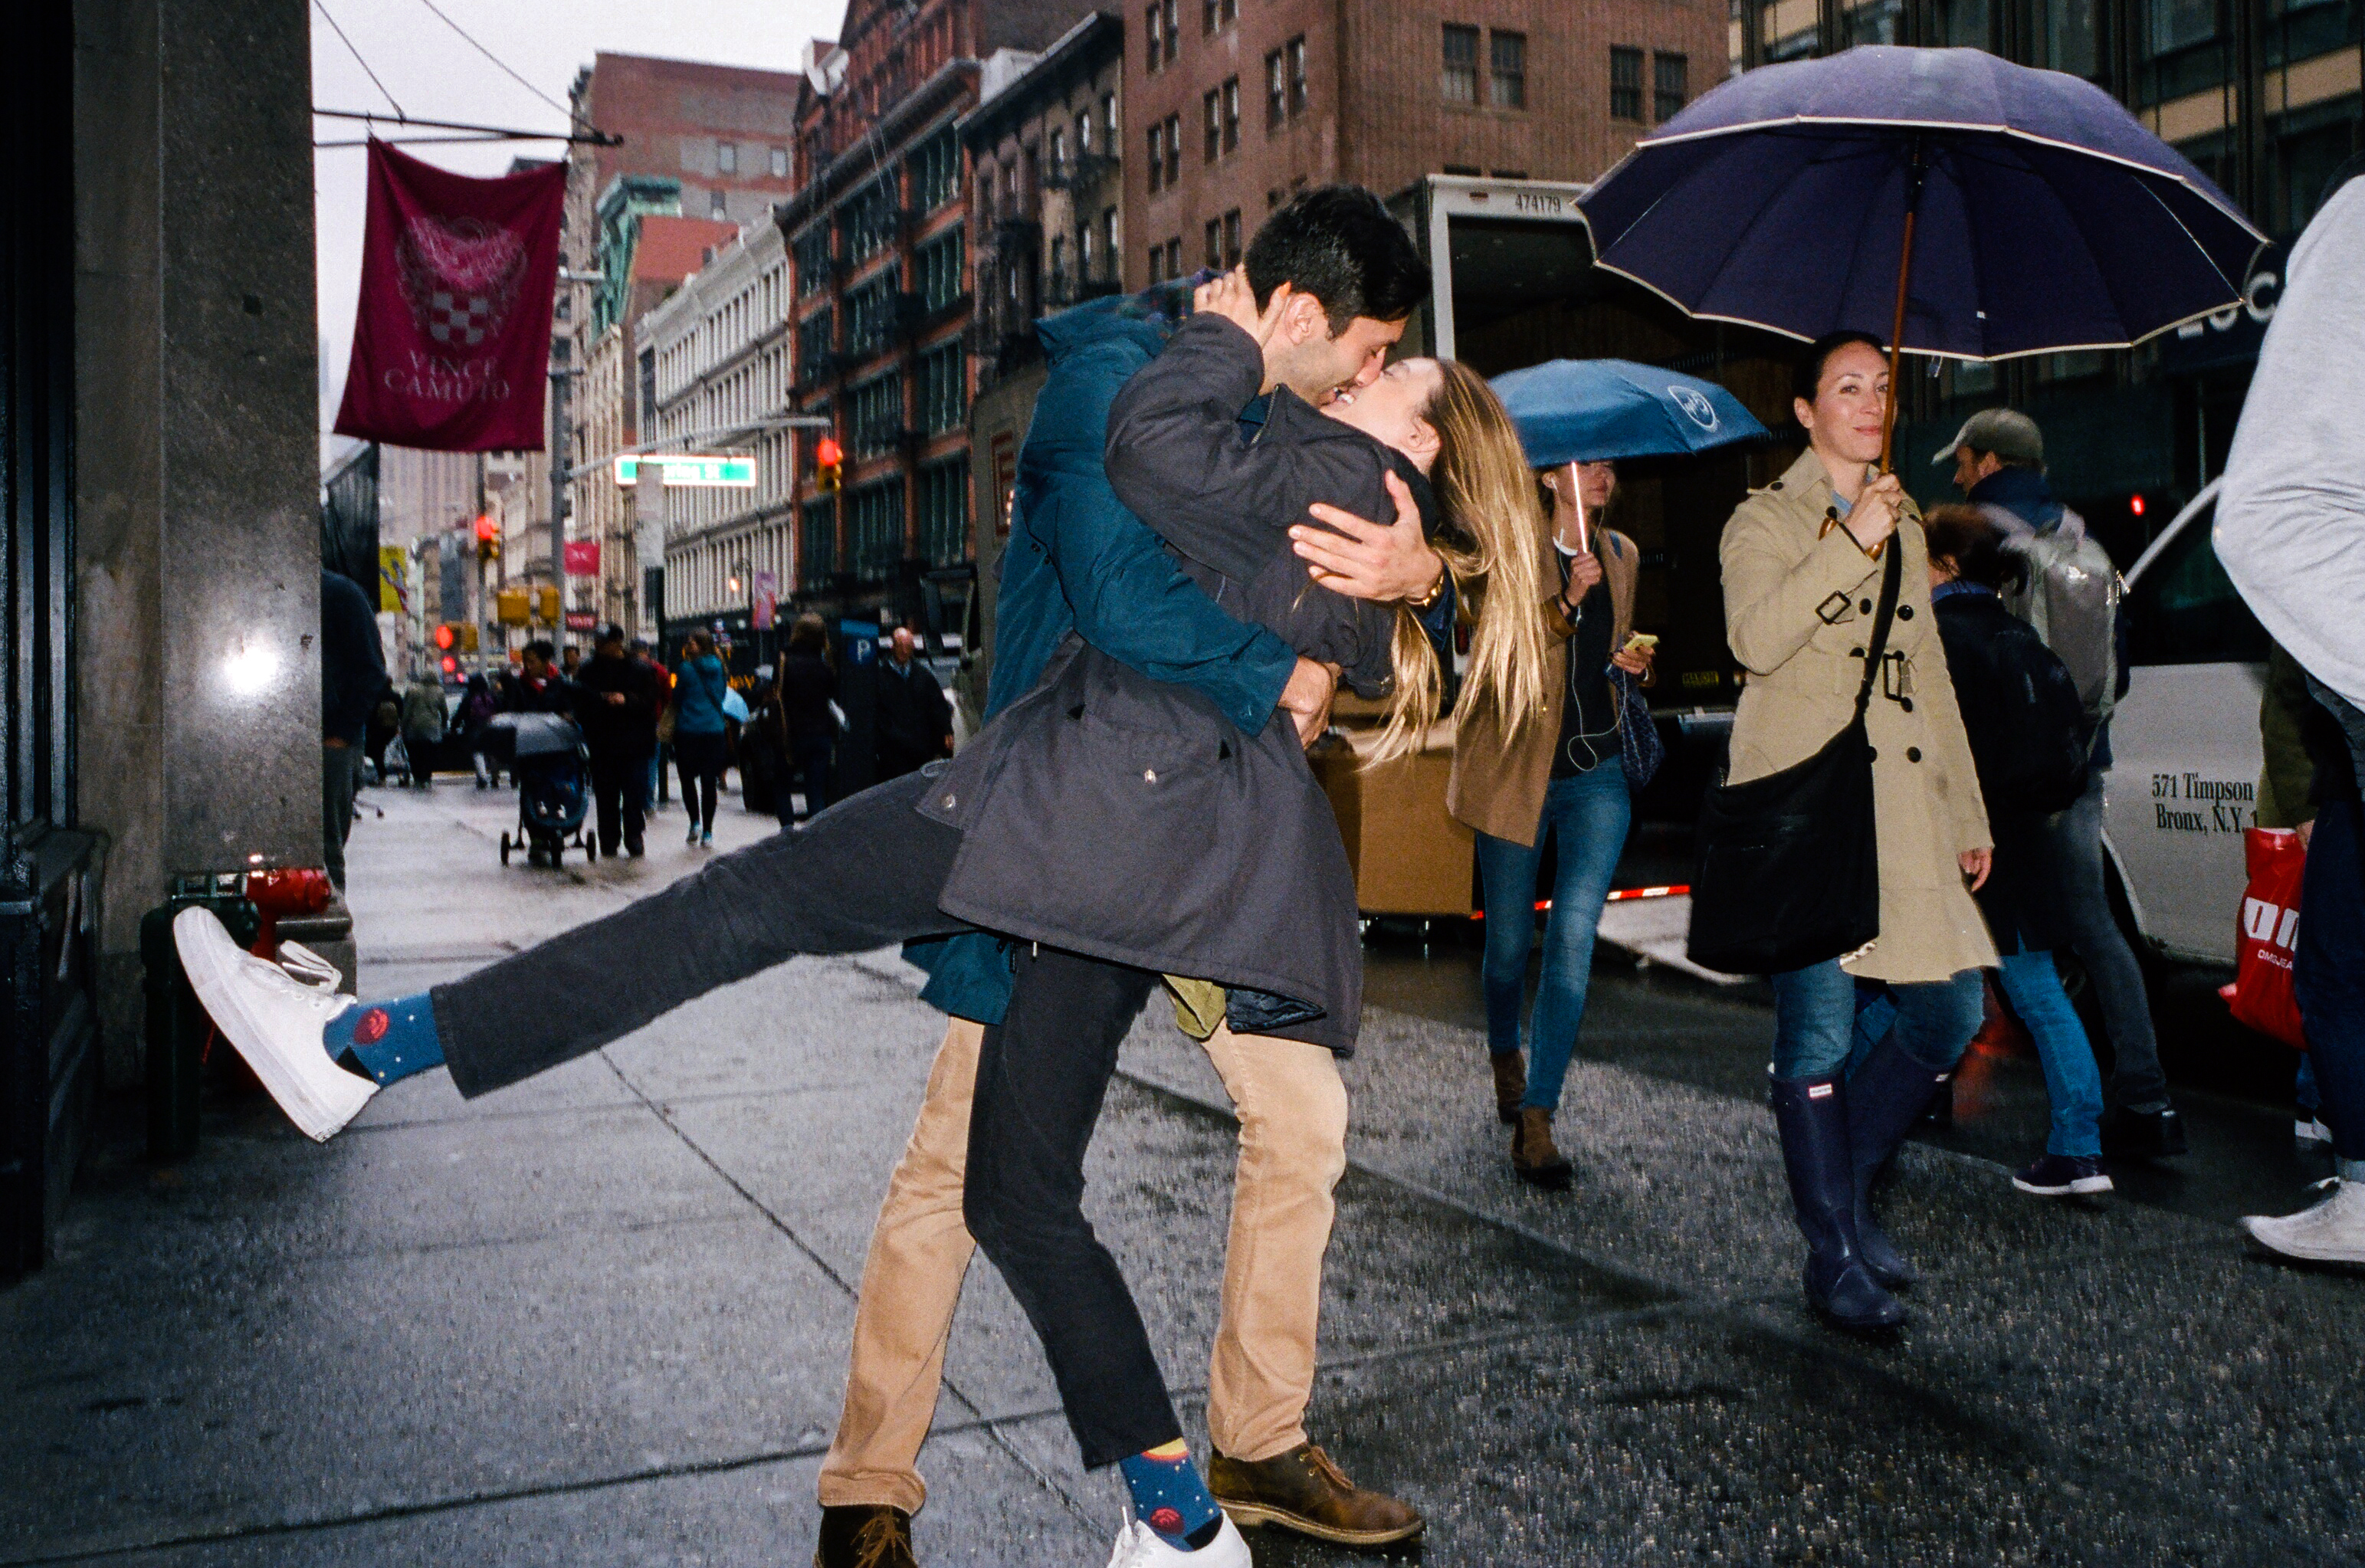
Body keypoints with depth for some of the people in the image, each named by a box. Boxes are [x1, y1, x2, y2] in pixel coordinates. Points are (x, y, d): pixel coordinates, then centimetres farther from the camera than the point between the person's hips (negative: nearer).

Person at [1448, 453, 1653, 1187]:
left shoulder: (1621, 555, 13)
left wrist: (1632, 661, 6)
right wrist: (1567, 603, -27)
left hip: (1598, 771, 3)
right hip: (1518, 764, -3)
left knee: (1574, 934, -10)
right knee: (1510, 941, 7)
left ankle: (1536, 1118, -5)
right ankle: (1505, 1057, 38)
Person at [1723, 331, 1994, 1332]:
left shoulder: (1904, 523, 22)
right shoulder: (1766, 520, 3)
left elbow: (1930, 675, 23)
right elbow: (1756, 640, -16)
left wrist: (1968, 813, 20)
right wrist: (1851, 543, -18)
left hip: (1900, 801, 7)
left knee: (1950, 1012, 2)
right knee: (1820, 1030, -8)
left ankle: (1848, 1195, 22)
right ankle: (1834, 1257, 5)